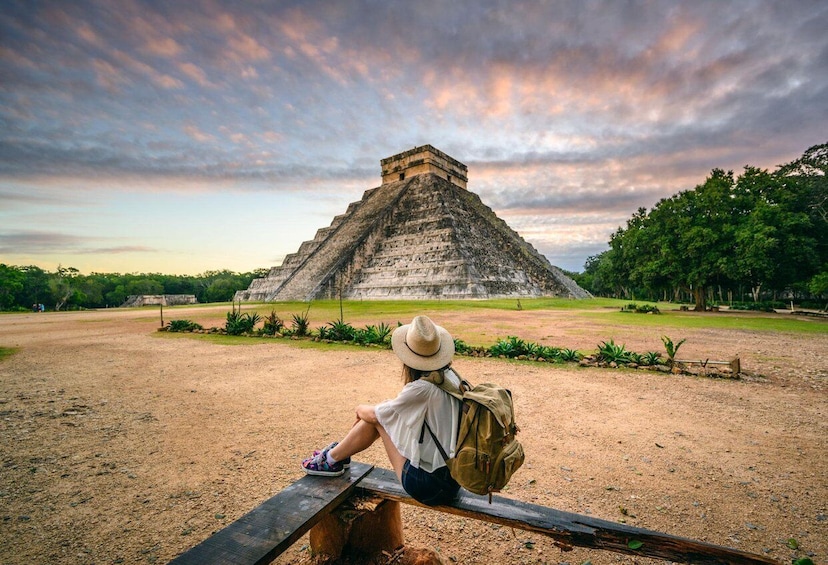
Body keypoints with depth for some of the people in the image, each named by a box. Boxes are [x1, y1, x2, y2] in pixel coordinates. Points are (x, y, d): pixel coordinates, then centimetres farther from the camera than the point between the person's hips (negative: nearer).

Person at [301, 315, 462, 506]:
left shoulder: (422, 389, -24)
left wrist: (360, 409, 12)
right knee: (383, 413, 9)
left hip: (429, 486, -7)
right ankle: (339, 451, 29)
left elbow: (374, 414, -8)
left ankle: (332, 459, 19)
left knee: (377, 417, 0)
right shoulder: (451, 376, -2)